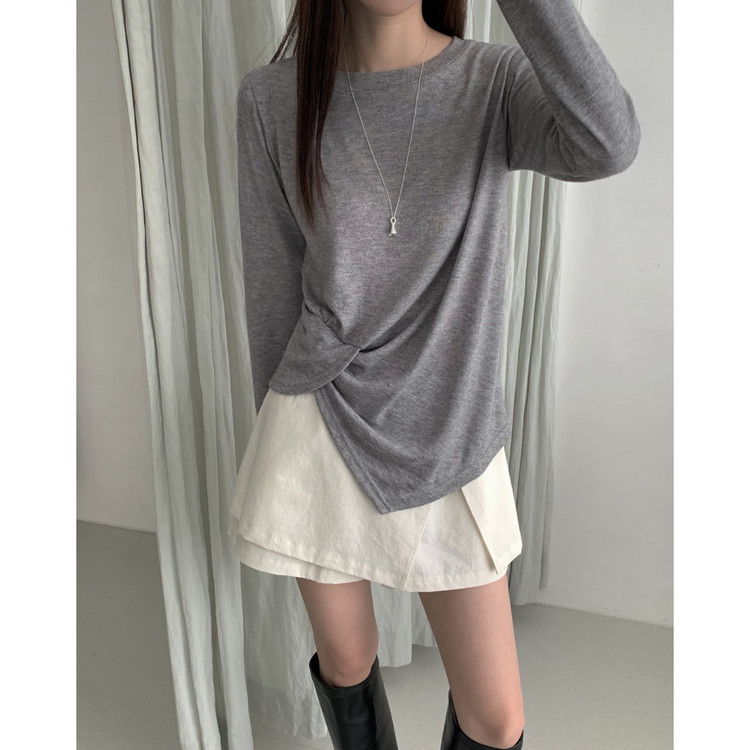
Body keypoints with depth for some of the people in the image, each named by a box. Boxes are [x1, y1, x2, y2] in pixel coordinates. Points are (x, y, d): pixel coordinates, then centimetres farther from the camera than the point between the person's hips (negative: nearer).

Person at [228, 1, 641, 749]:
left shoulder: (499, 83, -2)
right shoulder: (271, 99, -1)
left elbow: (607, 145, -25)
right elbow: (271, 285, 3)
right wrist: (280, 429, 10)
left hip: (451, 439, 0)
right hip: (320, 431, 1)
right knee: (345, 664, 19)